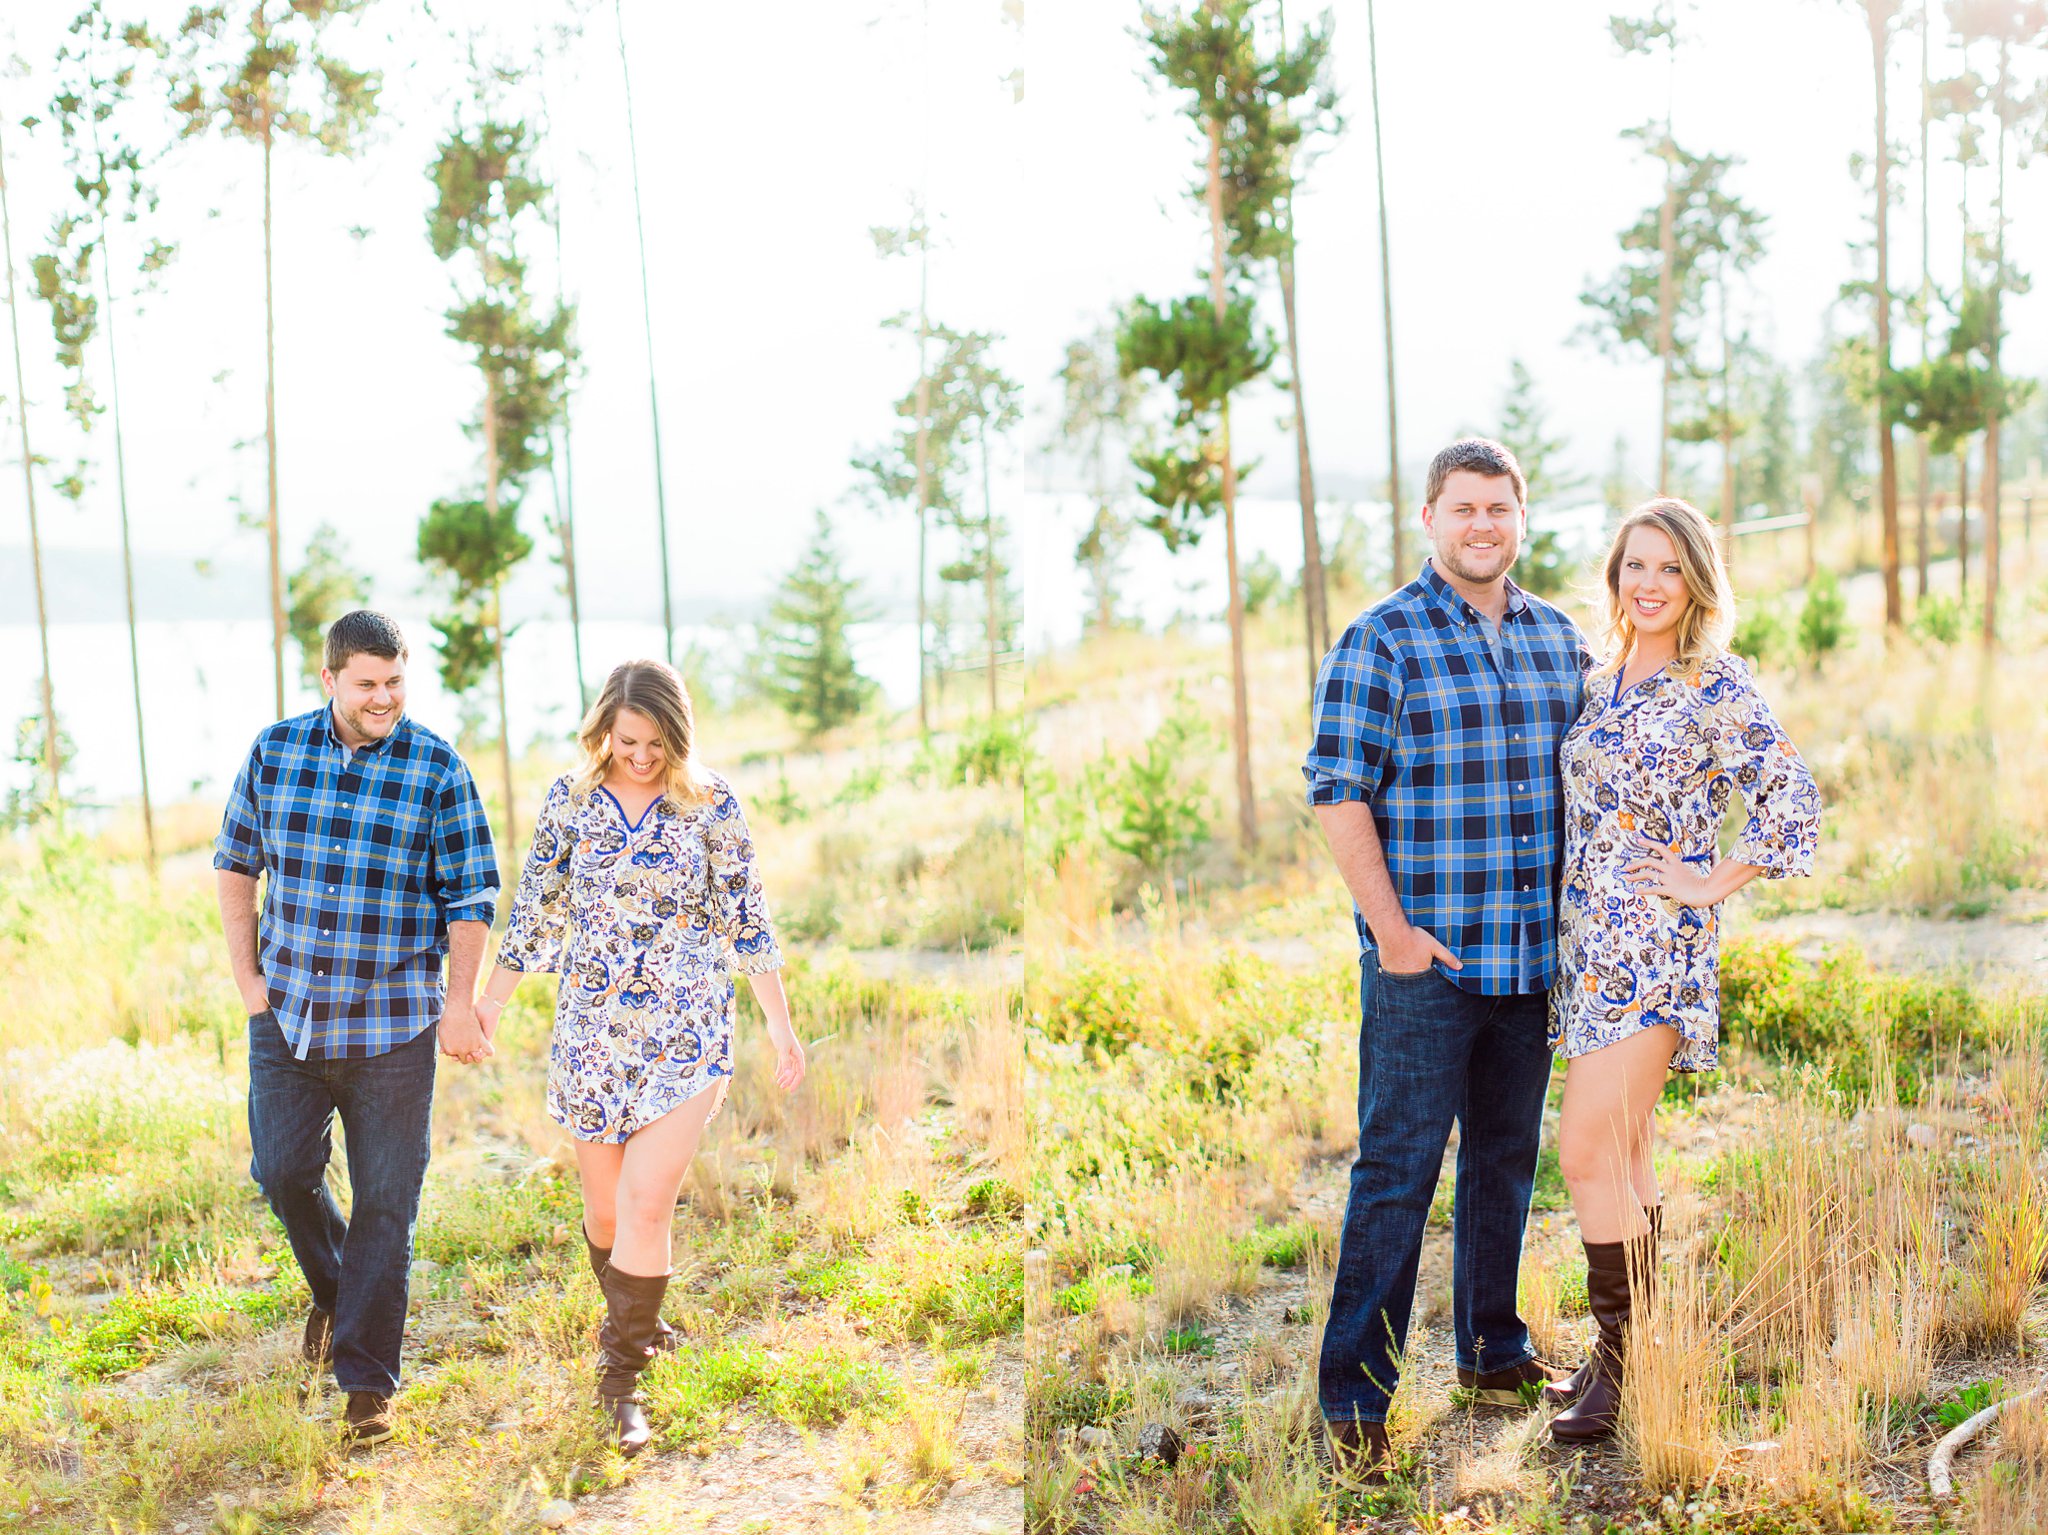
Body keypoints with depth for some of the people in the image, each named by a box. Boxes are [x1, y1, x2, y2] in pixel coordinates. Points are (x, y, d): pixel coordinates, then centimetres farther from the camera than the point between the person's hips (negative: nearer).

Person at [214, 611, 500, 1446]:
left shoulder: (437, 770, -6)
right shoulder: (274, 752, 2)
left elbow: (470, 898, -3)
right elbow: (235, 863, 12)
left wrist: (460, 1004, -7)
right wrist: (246, 975, 5)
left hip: (394, 1025, -2)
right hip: (288, 1012, 3)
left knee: (385, 1202, 1)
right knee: (282, 1170, 3)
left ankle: (367, 1378, 12)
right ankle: (333, 1290, 34)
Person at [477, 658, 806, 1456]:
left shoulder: (711, 804, -3)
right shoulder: (569, 799, 2)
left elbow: (747, 920, 2)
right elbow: (536, 910, 11)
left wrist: (781, 1025, 2)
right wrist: (491, 1001, 13)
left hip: (686, 1037, -2)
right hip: (590, 1032, 2)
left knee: (645, 1202, -11)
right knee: (605, 1209, 9)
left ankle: (622, 1376, 1)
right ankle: (630, 1323, 35)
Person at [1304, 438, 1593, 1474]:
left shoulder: (1558, 637, 11)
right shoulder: (1383, 641, -7)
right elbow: (1337, 794, -10)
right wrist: (1392, 927, -14)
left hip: (1535, 955, 6)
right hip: (1425, 959, -6)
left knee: (1507, 1157, 16)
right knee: (1399, 1167, -3)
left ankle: (1492, 1349, 32)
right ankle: (1354, 1392, 5)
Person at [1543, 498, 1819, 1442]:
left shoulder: (1718, 690, -7)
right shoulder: (1599, 686, 14)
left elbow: (1793, 798, -12)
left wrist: (1716, 883, -11)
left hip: (1656, 946, -7)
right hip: (1587, 941, 7)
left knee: (1591, 1155, -12)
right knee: (1623, 1159, 13)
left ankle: (1623, 1369, 0)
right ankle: (1632, 1354, 24)